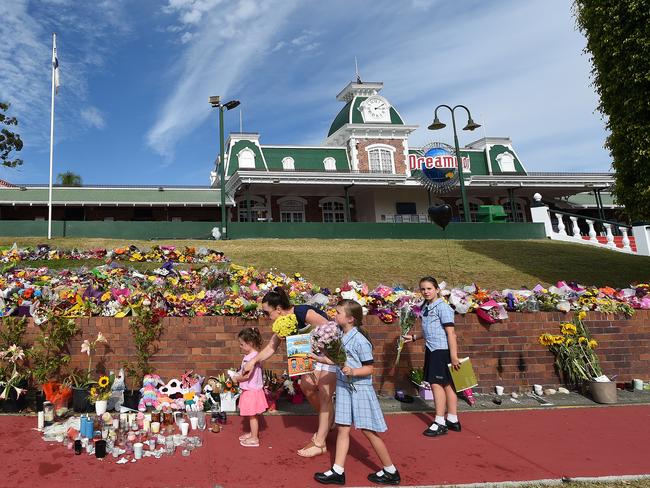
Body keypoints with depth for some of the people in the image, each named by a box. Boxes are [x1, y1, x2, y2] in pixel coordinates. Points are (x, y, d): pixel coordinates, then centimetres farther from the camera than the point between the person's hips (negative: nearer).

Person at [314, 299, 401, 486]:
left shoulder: (359, 340, -19)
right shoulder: (340, 336, 2)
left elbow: (369, 368, -15)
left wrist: (353, 372, -31)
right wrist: (317, 358, 14)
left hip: (360, 389, -7)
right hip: (344, 387, 7)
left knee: (368, 430, 2)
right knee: (343, 429, 9)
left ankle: (391, 471, 17)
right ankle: (338, 471, 17)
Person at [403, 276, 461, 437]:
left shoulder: (442, 307, -13)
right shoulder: (425, 308, 13)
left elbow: (450, 332, -16)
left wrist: (454, 356, -19)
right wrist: (414, 337, 26)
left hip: (442, 350, -8)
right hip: (432, 350, 8)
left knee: (436, 383, -6)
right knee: (446, 384, 13)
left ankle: (440, 423, 2)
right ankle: (453, 420, 21)